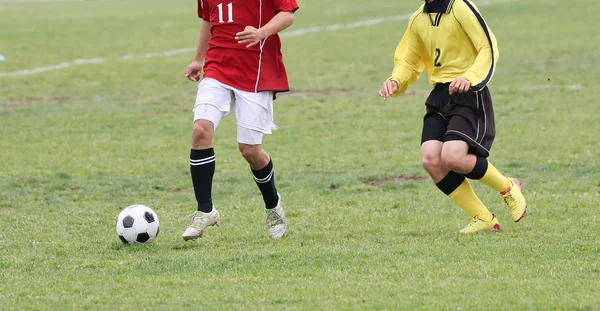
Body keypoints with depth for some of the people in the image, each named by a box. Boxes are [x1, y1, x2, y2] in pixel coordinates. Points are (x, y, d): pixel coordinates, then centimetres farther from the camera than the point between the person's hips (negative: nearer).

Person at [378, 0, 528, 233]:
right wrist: (394, 82, -2)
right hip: (439, 97, 7)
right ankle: (483, 219, 2)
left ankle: (508, 188, 5)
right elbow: (409, 64, 19)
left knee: (452, 157, -23)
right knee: (431, 160, -12)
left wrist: (469, 78, -28)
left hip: (469, 94, -7)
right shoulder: (418, 20, 12)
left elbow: (489, 48, -13)